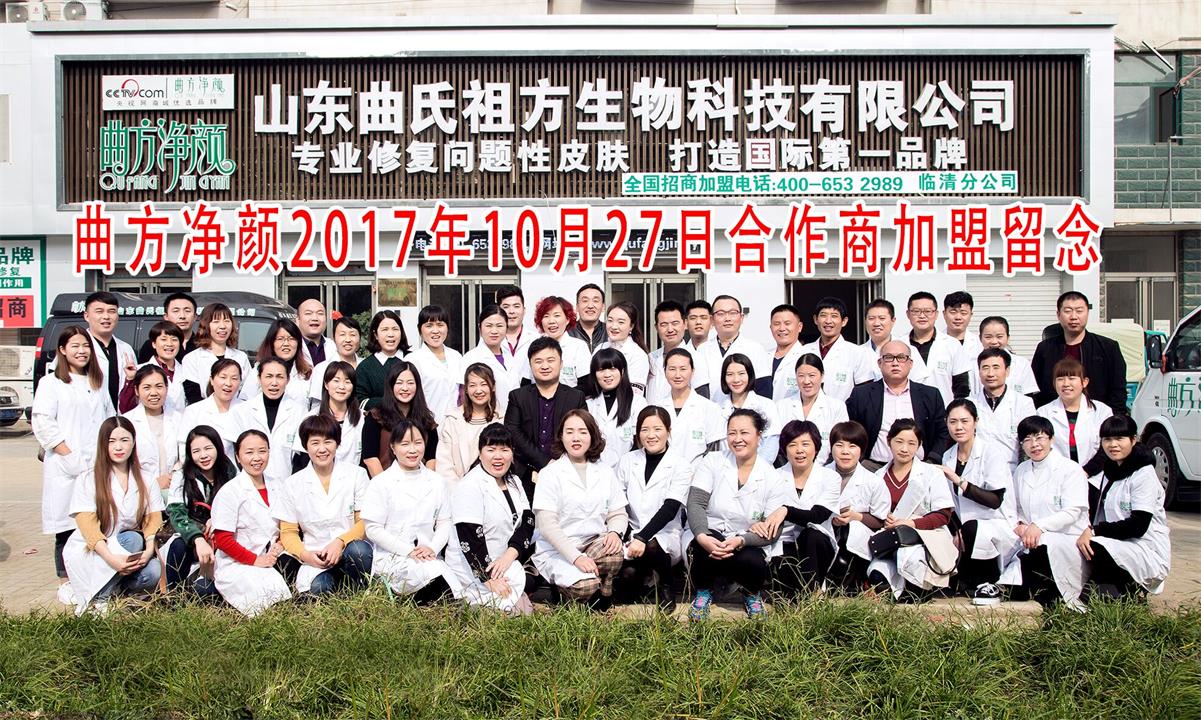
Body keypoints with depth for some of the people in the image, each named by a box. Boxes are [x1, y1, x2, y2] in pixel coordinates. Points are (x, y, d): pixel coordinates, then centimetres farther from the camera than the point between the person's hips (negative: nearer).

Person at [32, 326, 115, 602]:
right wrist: (71, 456, -12)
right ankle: (66, 584, 7)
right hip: (65, 469, -4)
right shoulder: (51, 383, 3)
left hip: (98, 466, 4)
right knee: (67, 527, -2)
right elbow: (43, 424, -7)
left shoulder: (98, 383, 19)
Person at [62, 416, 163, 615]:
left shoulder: (145, 479, 7)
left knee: (152, 572, -30)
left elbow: (154, 520, -1)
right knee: (132, 540, -32)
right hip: (88, 552, -3)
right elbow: (88, 528, -13)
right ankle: (98, 597, -20)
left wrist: (149, 550, -22)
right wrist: (112, 559, -28)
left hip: (128, 553, 3)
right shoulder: (89, 480, -5)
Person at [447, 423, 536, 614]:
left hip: (507, 563, 7)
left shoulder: (514, 482, 12)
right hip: (473, 568, -7)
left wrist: (509, 555, -15)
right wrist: (490, 580, -22)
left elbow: (527, 522, 2)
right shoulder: (469, 486, -13)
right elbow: (469, 538, -18)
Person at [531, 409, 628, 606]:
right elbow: (546, 524, -11)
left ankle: (603, 603, -3)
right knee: (585, 586, -29)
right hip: (557, 550, -4)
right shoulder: (550, 474, -4)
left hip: (595, 544, 4)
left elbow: (618, 514, 11)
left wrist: (614, 532, -14)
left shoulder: (605, 473, 11)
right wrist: (576, 557, -21)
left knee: (614, 553, -30)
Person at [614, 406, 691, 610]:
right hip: (631, 534, 2)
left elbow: (670, 509, -13)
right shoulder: (627, 461, 9)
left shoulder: (681, 465, -1)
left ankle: (665, 586, -5)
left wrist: (642, 538, -26)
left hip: (665, 535, -2)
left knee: (651, 546, -36)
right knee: (627, 576, -28)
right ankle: (645, 578, 9)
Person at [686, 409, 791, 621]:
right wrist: (702, 537, -30)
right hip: (710, 537, 0)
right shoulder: (712, 462, 0)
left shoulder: (773, 478, -2)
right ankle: (703, 592, -1)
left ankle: (752, 594, 7)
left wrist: (740, 540, -25)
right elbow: (695, 503, -11)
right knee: (707, 550, -35)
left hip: (748, 546, 1)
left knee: (753, 563, -32)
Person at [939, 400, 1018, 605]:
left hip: (999, 525, -5)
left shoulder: (993, 451, -12)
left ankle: (988, 585, -11)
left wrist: (959, 481, -26)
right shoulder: (948, 457, 6)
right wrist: (957, 531, -10)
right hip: (967, 528, 5)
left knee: (972, 529, -35)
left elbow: (995, 500, -20)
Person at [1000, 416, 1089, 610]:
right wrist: (1018, 525, -5)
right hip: (1032, 543, 4)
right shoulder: (1021, 472, 16)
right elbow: (1016, 508, 20)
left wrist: (1039, 526, -28)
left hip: (1069, 541, -4)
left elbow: (1072, 512, -14)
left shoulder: (1071, 469, -2)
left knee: (1043, 544, -39)